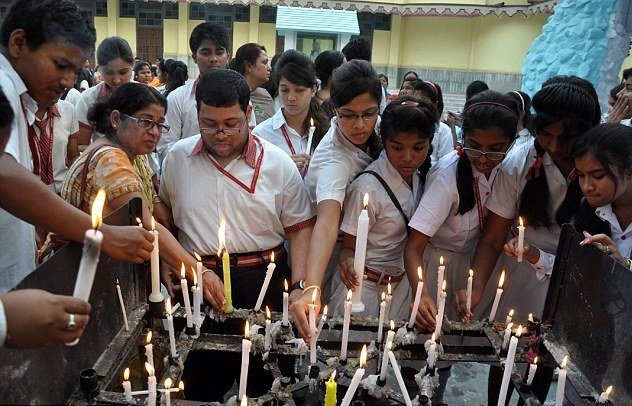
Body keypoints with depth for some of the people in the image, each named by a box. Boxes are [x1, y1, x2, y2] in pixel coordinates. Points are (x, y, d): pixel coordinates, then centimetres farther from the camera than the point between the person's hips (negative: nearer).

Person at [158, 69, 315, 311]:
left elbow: (300, 228, 4)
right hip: (195, 280, 1)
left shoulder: (279, 163, 3)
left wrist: (300, 290, -7)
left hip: (264, 281, 0)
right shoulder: (177, 157, 7)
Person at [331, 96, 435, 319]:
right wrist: (347, 260, -36)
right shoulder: (367, 187, -23)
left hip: (403, 283, 6)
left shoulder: (418, 175, -3)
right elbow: (349, 247, -15)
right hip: (366, 286, -5)